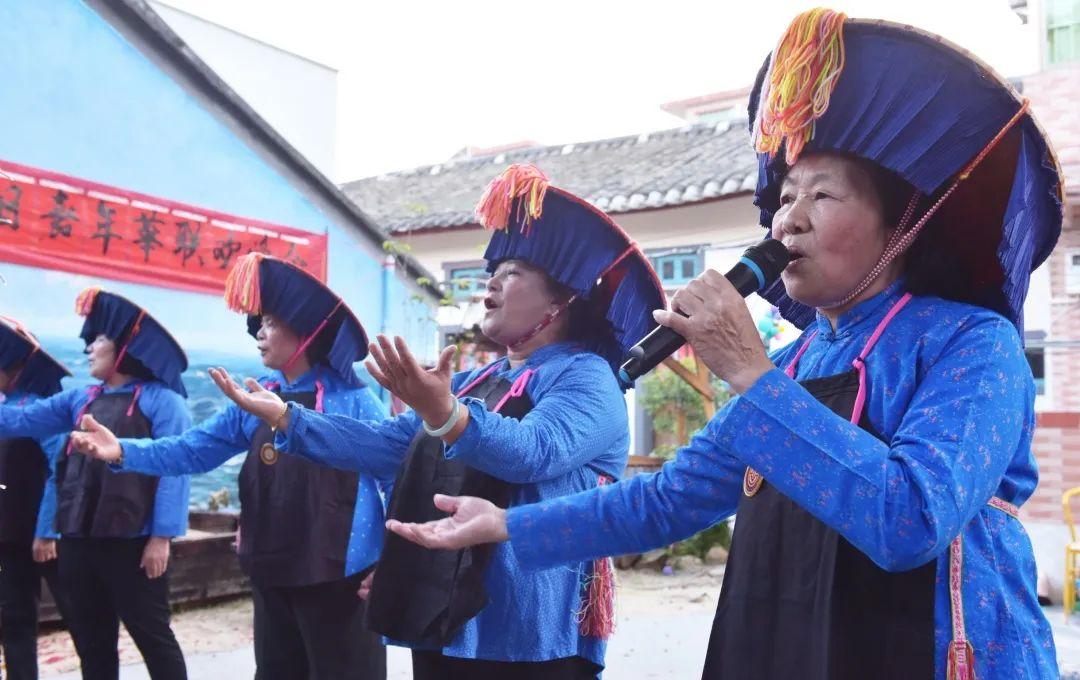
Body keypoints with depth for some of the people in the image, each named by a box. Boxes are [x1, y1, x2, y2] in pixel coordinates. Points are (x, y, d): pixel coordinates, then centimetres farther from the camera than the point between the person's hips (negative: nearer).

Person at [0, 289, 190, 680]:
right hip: (79, 541, 7)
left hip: (132, 543, -7)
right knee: (91, 642, 16)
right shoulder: (80, 400, 13)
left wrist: (162, 536, -17)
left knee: (152, 637, 3)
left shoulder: (160, 400, -9)